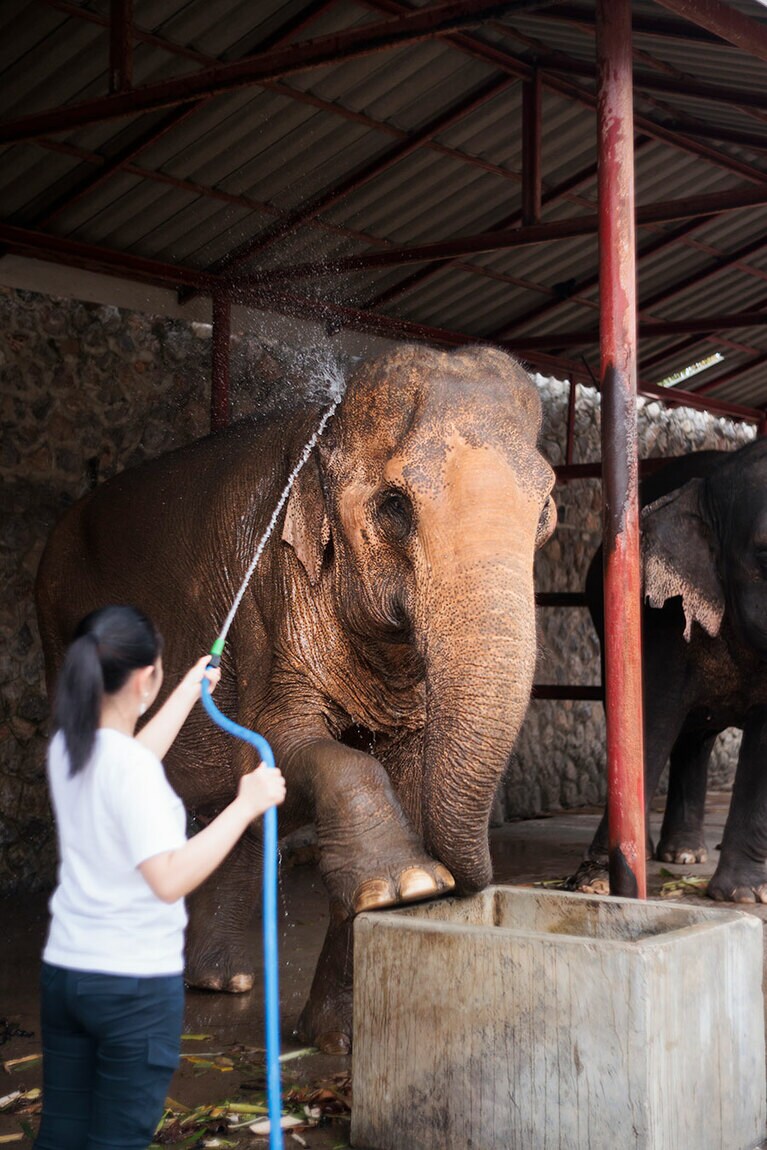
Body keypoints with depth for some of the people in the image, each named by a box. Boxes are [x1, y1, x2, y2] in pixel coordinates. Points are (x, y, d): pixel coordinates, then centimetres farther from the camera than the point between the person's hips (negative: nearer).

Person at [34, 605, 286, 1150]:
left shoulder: (66, 748, 4)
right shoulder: (130, 767, -21)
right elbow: (170, 879, -27)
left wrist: (189, 692, 36)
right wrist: (245, 805, -20)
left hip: (65, 970, 8)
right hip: (137, 983, -8)